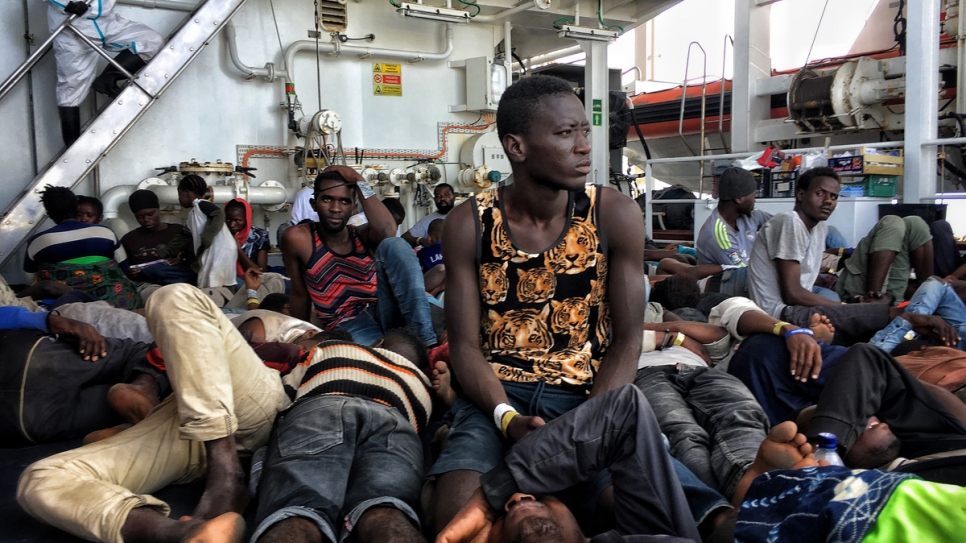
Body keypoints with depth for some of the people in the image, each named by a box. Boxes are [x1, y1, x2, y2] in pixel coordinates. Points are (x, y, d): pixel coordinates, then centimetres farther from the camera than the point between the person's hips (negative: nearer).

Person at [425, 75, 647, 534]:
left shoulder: (615, 216, -4)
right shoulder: (468, 225, -3)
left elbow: (626, 341, -3)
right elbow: (465, 344, -2)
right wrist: (507, 418, -20)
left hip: (588, 394, 1)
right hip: (496, 394, -1)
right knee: (452, 513, -27)